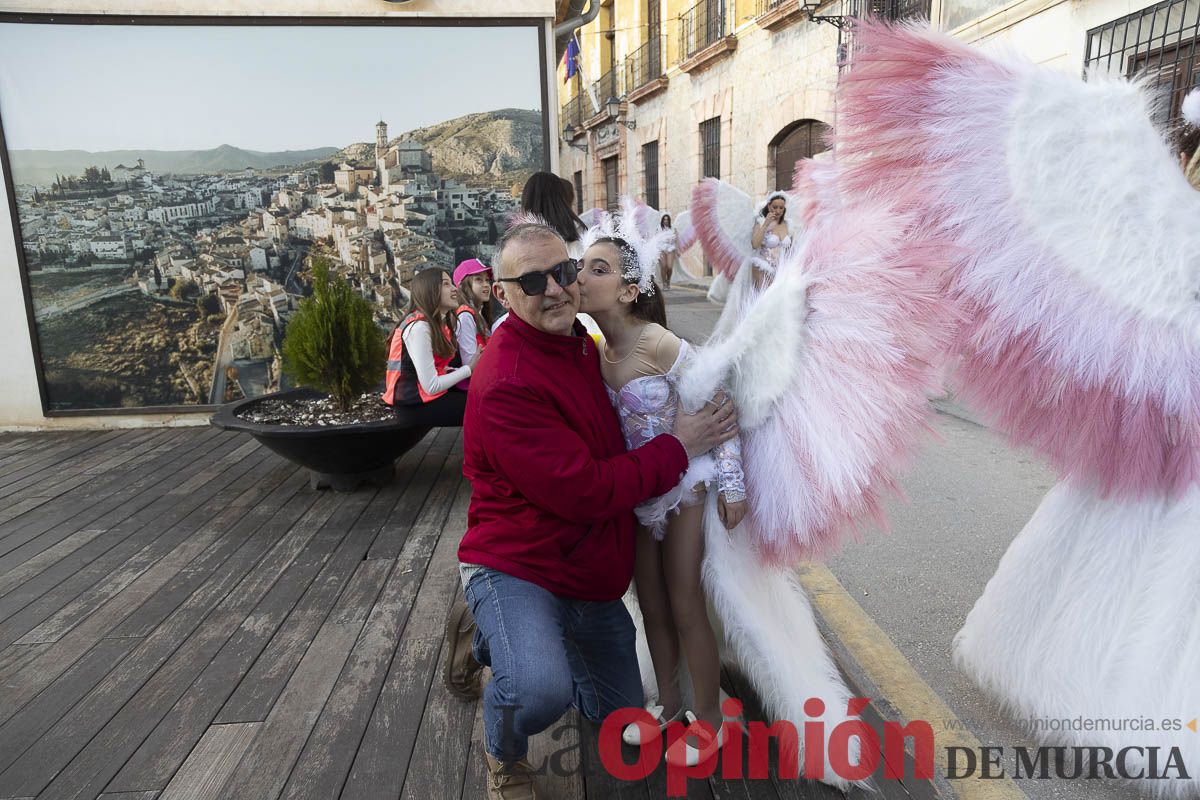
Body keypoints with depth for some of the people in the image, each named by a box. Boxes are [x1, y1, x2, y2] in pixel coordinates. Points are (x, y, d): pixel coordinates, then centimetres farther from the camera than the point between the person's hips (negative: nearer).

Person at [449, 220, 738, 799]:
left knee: (624, 718, 18)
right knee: (540, 692, -37)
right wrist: (680, 447, -16)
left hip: (592, 574, 8)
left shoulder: (585, 345, 4)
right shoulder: (506, 384, -25)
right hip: (516, 568, -8)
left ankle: (498, 643, 35)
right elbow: (585, 491, -26)